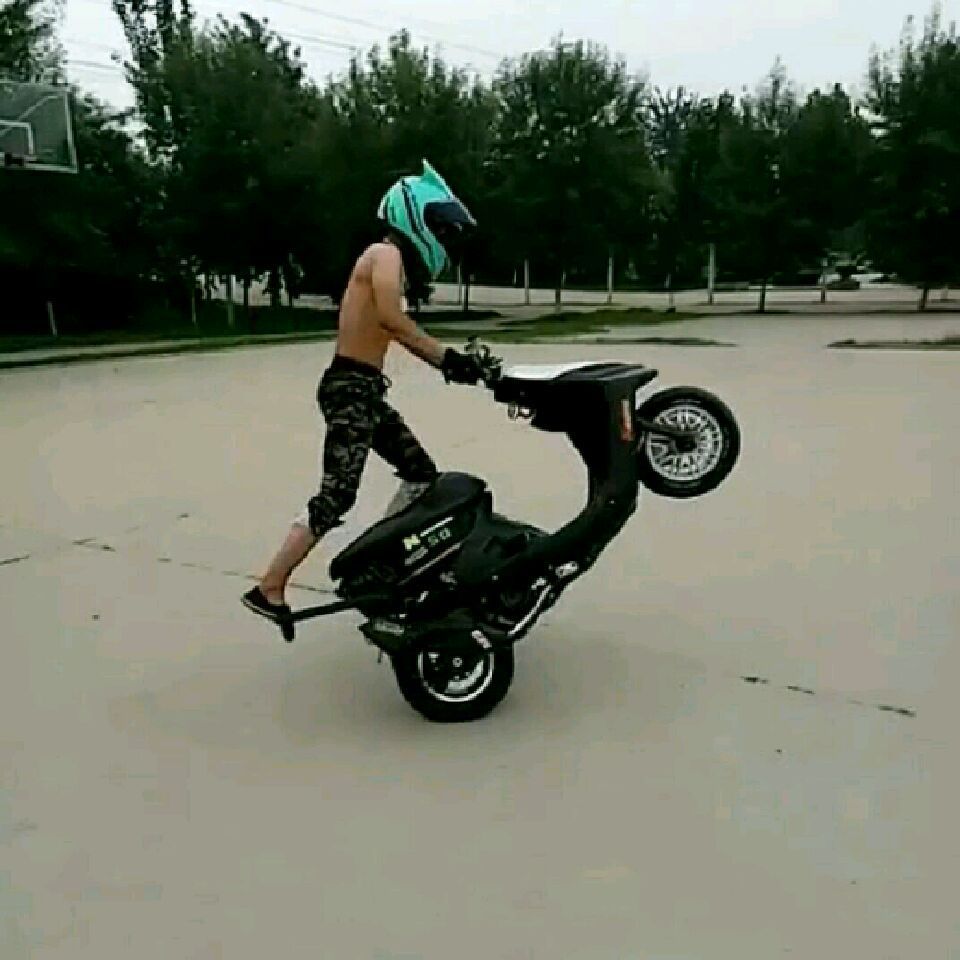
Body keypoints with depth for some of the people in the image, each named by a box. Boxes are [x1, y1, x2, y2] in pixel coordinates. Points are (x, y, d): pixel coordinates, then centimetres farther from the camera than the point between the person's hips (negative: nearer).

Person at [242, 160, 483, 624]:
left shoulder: (394, 263, 21)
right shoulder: (387, 253, -9)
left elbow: (400, 328, 18)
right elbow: (390, 318, -27)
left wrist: (447, 365, 6)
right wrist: (446, 354, -24)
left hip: (366, 390, 10)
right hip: (350, 387, -10)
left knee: (422, 473, 13)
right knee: (337, 494, -13)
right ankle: (268, 588, -6)